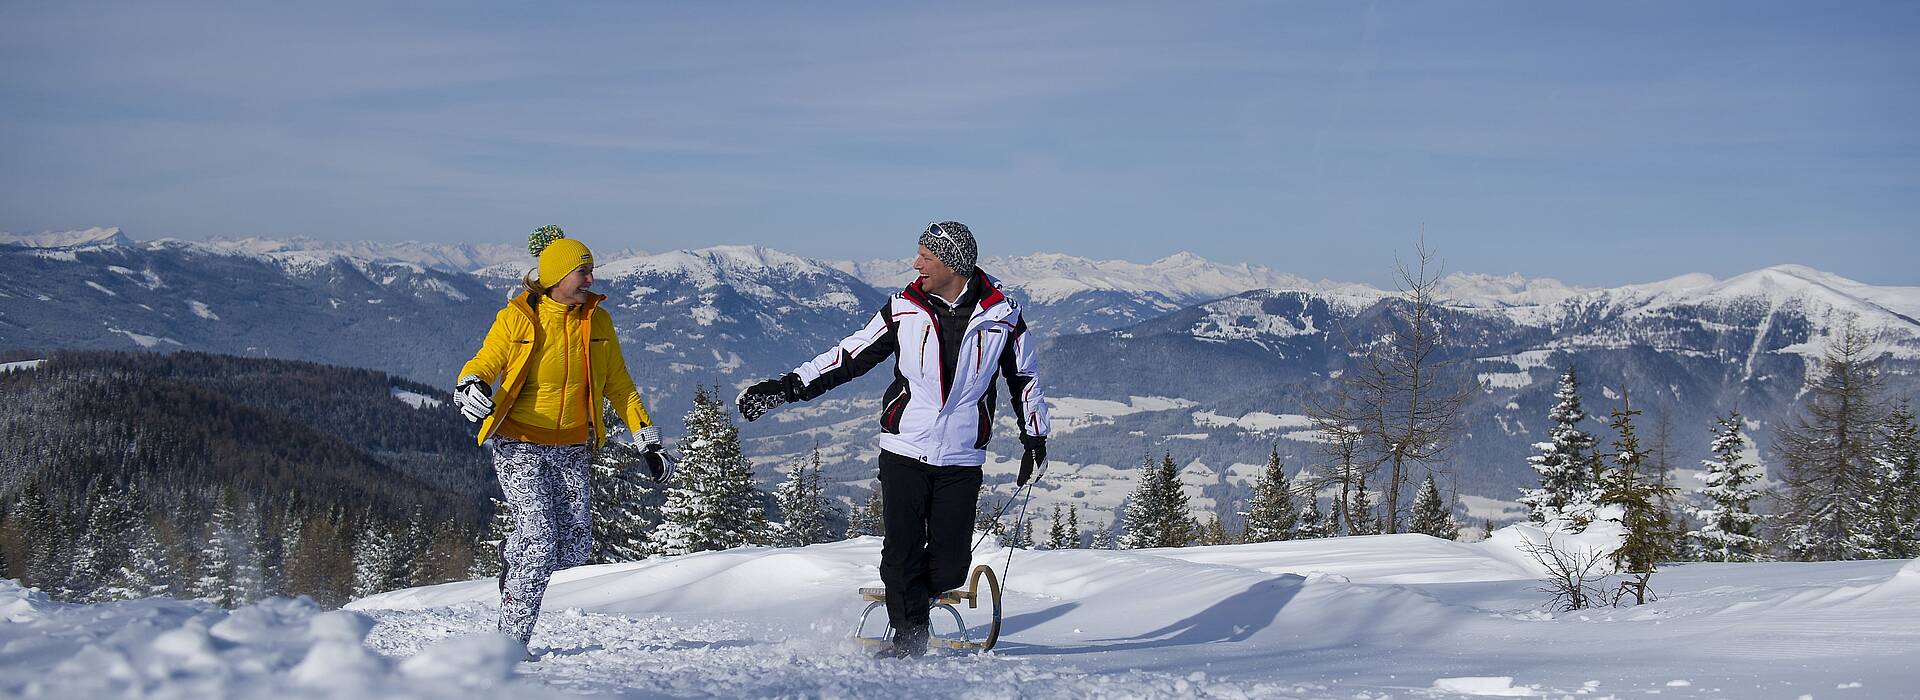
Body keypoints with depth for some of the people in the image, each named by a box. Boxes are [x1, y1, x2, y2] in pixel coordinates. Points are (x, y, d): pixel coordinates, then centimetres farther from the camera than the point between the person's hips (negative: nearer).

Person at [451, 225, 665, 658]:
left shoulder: (597, 322, 4)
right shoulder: (516, 319, -8)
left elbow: (619, 386, 11)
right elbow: (482, 366, -4)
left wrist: (646, 439, 7)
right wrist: (470, 388, -29)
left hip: (571, 448, 4)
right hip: (519, 444, -4)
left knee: (576, 547, -5)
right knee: (540, 537, -17)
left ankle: (514, 561, 28)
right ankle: (512, 639, -5)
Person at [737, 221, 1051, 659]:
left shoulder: (1002, 316, 1)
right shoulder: (904, 309, 2)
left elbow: (1024, 378, 15)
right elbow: (850, 356, 7)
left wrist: (1034, 438, 14)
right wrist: (789, 387, 3)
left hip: (962, 458, 0)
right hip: (904, 448, 0)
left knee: (950, 565, -3)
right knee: (903, 551, -5)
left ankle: (913, 597, 26)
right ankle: (909, 636, 11)